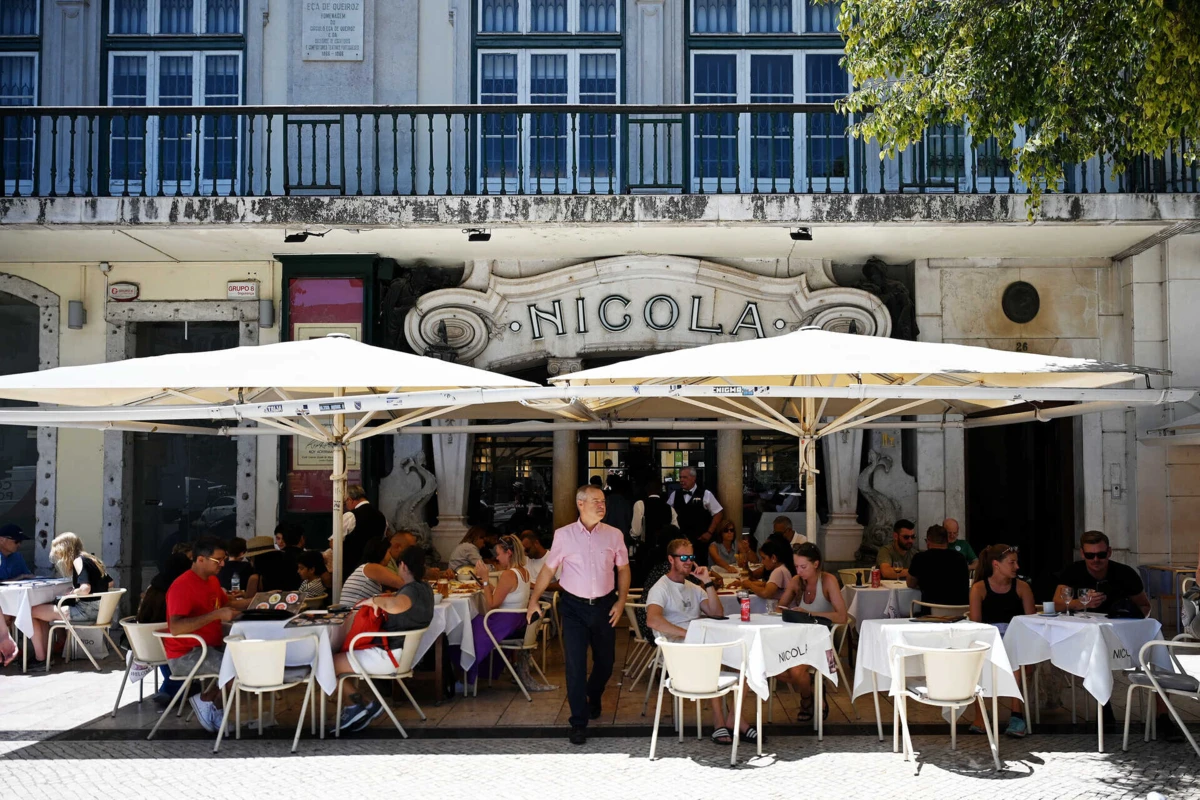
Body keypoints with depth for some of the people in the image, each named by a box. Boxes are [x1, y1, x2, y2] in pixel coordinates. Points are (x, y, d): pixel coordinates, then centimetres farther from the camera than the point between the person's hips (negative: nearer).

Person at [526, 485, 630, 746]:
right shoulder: (563, 535, -5)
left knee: (605, 662, 15)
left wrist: (621, 601, -3)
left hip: (604, 606, 2)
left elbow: (623, 569, 6)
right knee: (575, 665, -4)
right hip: (574, 607, -2)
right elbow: (548, 568, 1)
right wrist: (533, 600, -2)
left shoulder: (614, 535, -2)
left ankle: (594, 698, 46)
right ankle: (579, 723, 7)